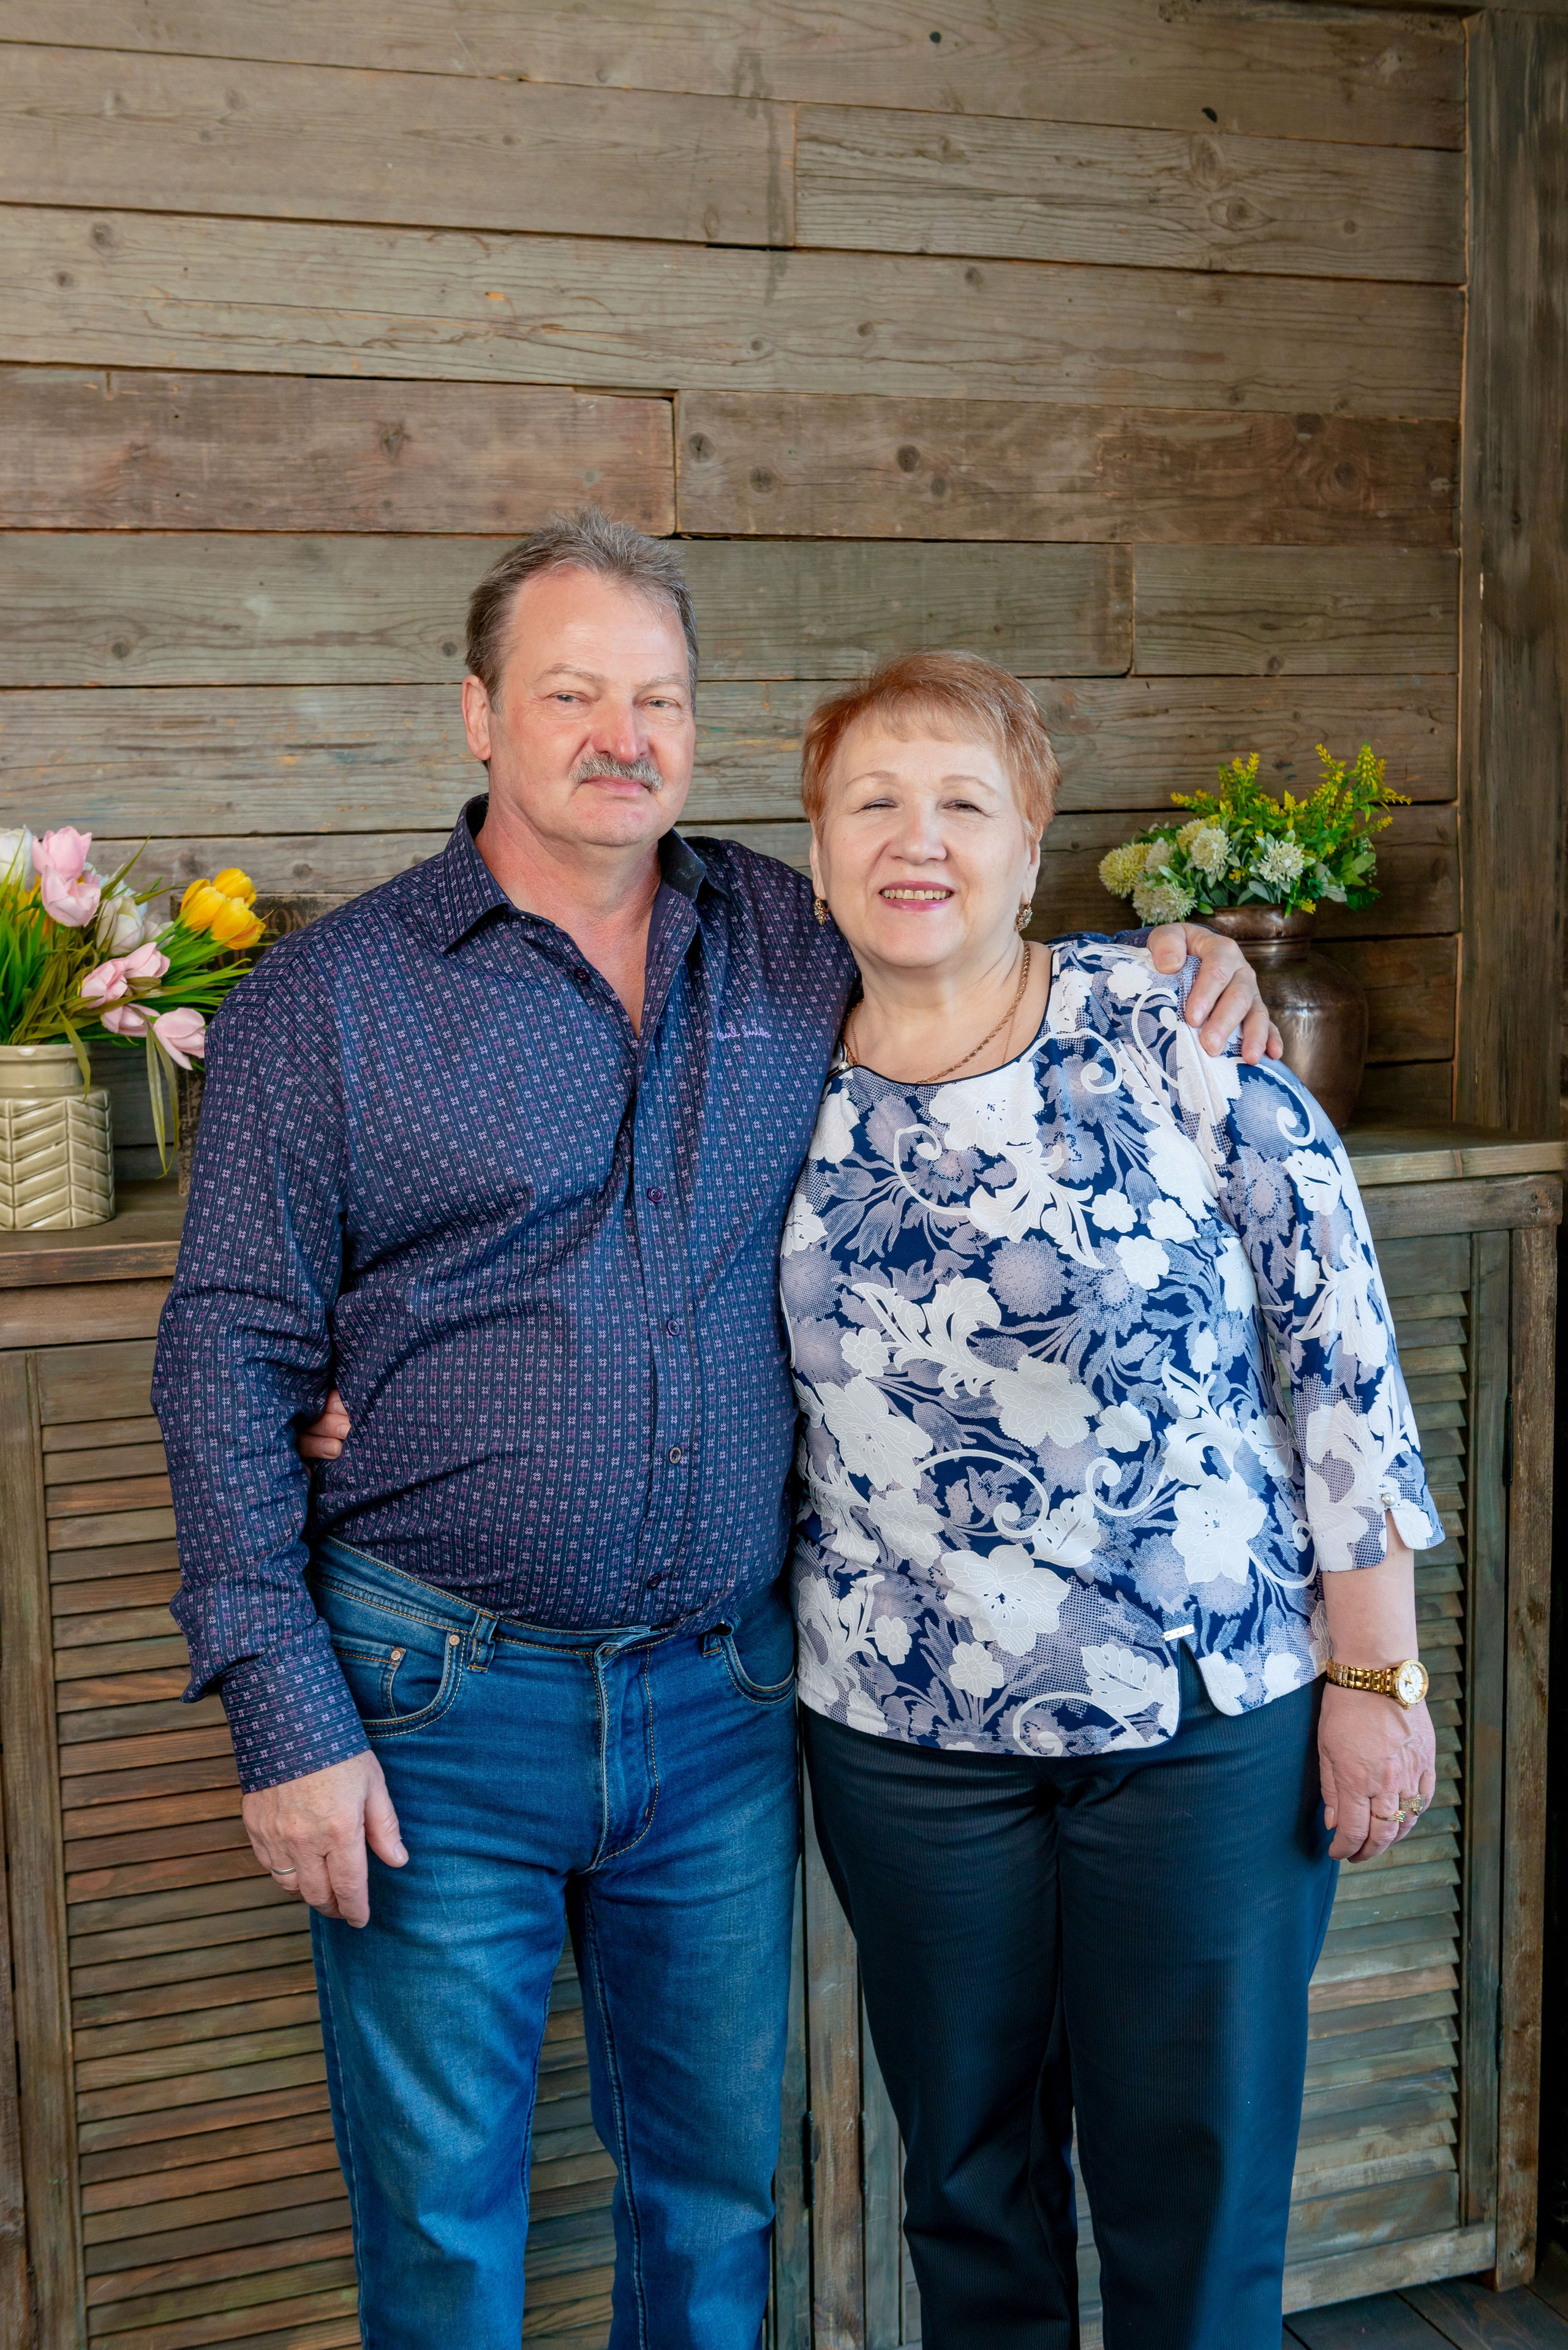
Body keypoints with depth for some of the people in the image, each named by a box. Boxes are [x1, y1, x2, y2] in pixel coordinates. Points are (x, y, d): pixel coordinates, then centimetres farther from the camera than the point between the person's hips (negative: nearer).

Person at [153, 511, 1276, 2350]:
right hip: (437, 1704, -2)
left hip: (724, 1695, 3)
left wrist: (1168, 978, 0)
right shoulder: (328, 1001, -5)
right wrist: (285, 1716, -11)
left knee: (719, 2176, 18)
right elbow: (231, 1363, -5)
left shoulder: (793, 946, 5)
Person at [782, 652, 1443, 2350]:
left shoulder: (1172, 1039, -9)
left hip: (1211, 1713, -2)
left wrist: (1376, 1675, -7)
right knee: (967, 2175, 18)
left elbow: (1341, 1351, -7)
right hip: (905, 1732, 3)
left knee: (1194, 2189, 10)